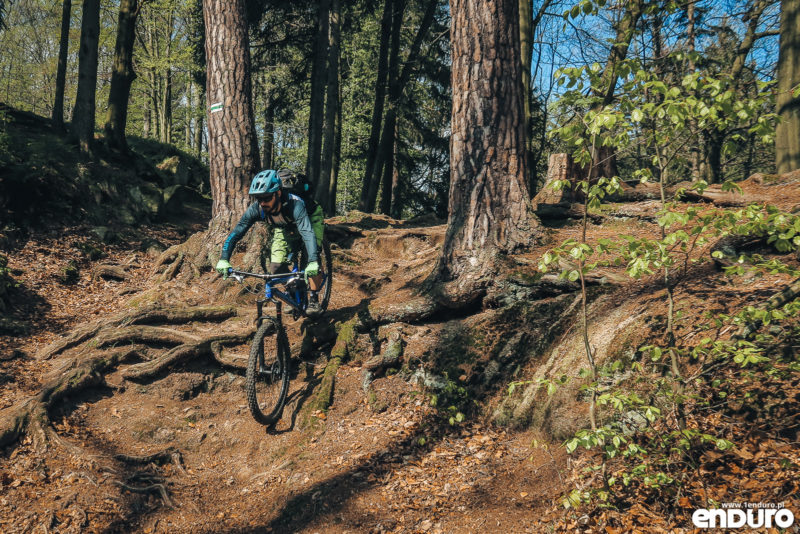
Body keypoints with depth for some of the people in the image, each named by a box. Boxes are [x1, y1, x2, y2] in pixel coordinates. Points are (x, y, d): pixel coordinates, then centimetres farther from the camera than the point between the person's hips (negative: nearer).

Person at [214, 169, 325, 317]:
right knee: (276, 268, -7)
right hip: (285, 227, 5)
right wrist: (223, 259, -40)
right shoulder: (256, 209, -30)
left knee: (312, 265, -25)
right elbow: (236, 232, -28)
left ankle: (314, 300, -7)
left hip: (310, 218, -4)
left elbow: (307, 232, -54)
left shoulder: (294, 204, -43)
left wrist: (313, 262, -68)